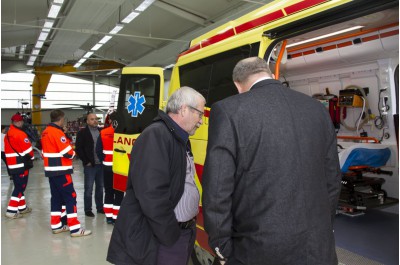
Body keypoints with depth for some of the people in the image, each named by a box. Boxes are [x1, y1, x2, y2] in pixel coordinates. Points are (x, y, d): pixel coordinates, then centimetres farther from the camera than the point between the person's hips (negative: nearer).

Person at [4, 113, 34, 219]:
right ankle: (11, 211, -4)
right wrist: (31, 157, 5)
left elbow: (10, 149, 16)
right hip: (20, 165, -9)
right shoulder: (20, 134, -16)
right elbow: (28, 149, -14)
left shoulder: (7, 134, 12)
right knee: (20, 187, -3)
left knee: (19, 186, 17)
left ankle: (22, 207, 26)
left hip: (12, 165, 9)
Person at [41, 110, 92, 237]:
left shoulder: (45, 132, 11)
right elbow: (68, 153, -18)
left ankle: (56, 225, 23)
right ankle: (75, 229, -5)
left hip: (51, 170, 9)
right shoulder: (58, 132, -17)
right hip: (61, 171, -9)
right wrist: (72, 152, 3)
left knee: (56, 197, 15)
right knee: (70, 198, -6)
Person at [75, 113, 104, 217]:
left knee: (100, 187, 13)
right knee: (89, 188, 3)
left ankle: (100, 207, 25)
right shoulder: (82, 133, -2)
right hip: (89, 165, -4)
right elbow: (78, 148, -6)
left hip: (100, 164, 4)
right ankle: (88, 209, 14)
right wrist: (86, 161, -9)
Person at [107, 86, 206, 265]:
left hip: (184, 234, 9)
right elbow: (151, 196, -26)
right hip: (161, 241, -9)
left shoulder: (181, 140, 12)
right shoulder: (155, 136, -19)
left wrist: (188, 227, 7)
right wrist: (171, 235, -17)